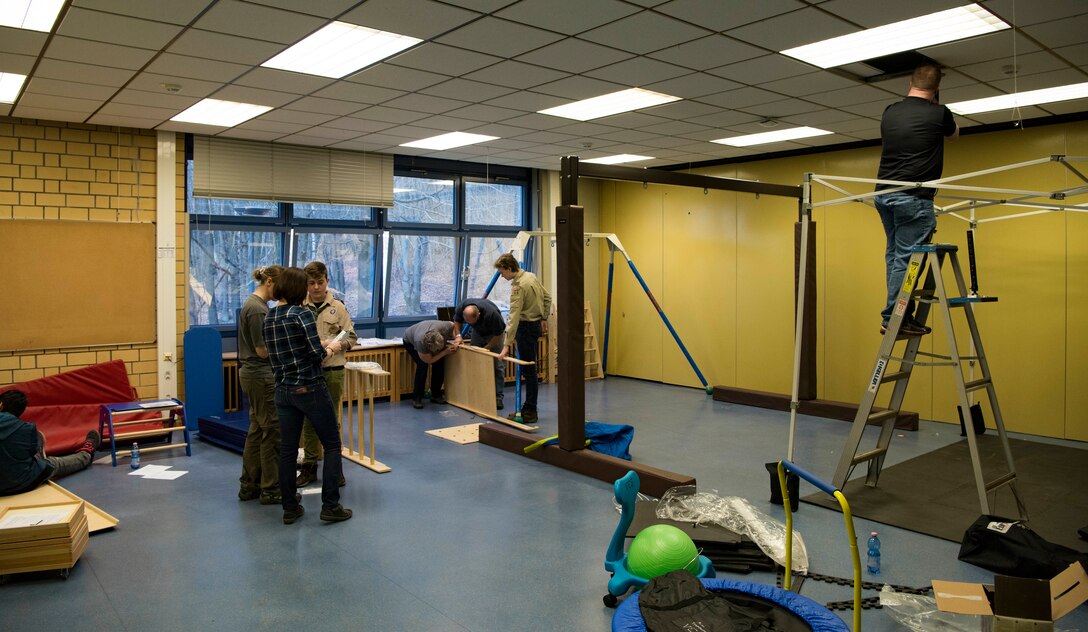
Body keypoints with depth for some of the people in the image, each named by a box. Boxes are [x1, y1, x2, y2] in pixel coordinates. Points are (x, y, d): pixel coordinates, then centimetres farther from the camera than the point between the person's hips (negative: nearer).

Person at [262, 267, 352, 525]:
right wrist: (330, 349, 1)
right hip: (311, 389, -6)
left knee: (287, 450, 11)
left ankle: (290, 508, 18)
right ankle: (330, 506, 5)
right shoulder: (302, 313, -14)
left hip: (284, 391, 7)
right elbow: (317, 354, -19)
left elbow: (286, 352, 14)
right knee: (332, 445, 6)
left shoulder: (268, 318, 8)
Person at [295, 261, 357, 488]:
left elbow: (351, 336, 3)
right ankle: (309, 466, 22)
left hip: (333, 370, 0)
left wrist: (339, 344, -16)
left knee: (332, 420, 9)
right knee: (308, 420, 10)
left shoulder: (337, 307, 2)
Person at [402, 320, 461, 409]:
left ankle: (436, 395, 5)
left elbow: (453, 325, -12)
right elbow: (428, 361, -29)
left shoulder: (444, 327, -38)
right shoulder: (421, 342, -45)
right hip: (410, 342, -5)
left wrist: (457, 337, -26)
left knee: (439, 363, -11)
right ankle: (416, 398, -11)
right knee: (422, 365, -25)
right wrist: (446, 351, -35)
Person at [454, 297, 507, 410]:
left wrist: (486, 348, -20)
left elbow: (498, 335, -25)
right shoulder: (461, 307, -29)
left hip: (493, 332, -4)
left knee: (497, 365, -11)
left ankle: (498, 397, -7)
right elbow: (457, 321, -4)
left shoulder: (491, 313, -41)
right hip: (478, 331, 4)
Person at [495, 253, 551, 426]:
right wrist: (544, 319, 22)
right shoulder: (531, 276, 6)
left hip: (526, 327, -10)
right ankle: (528, 408, 27)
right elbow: (547, 298, 17)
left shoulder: (518, 286, -22)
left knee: (528, 370, -5)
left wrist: (507, 345, -30)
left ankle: (530, 412, -1)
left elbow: (514, 318, -28)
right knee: (528, 368, 18)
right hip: (536, 325, 10)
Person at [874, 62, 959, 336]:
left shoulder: (890, 113, 10)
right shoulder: (938, 113, -3)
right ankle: (893, 319, -2)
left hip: (884, 194, 6)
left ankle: (902, 315, 14)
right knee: (906, 258, -3)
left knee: (895, 256, 12)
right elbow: (954, 133, 21)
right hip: (913, 198, -6)